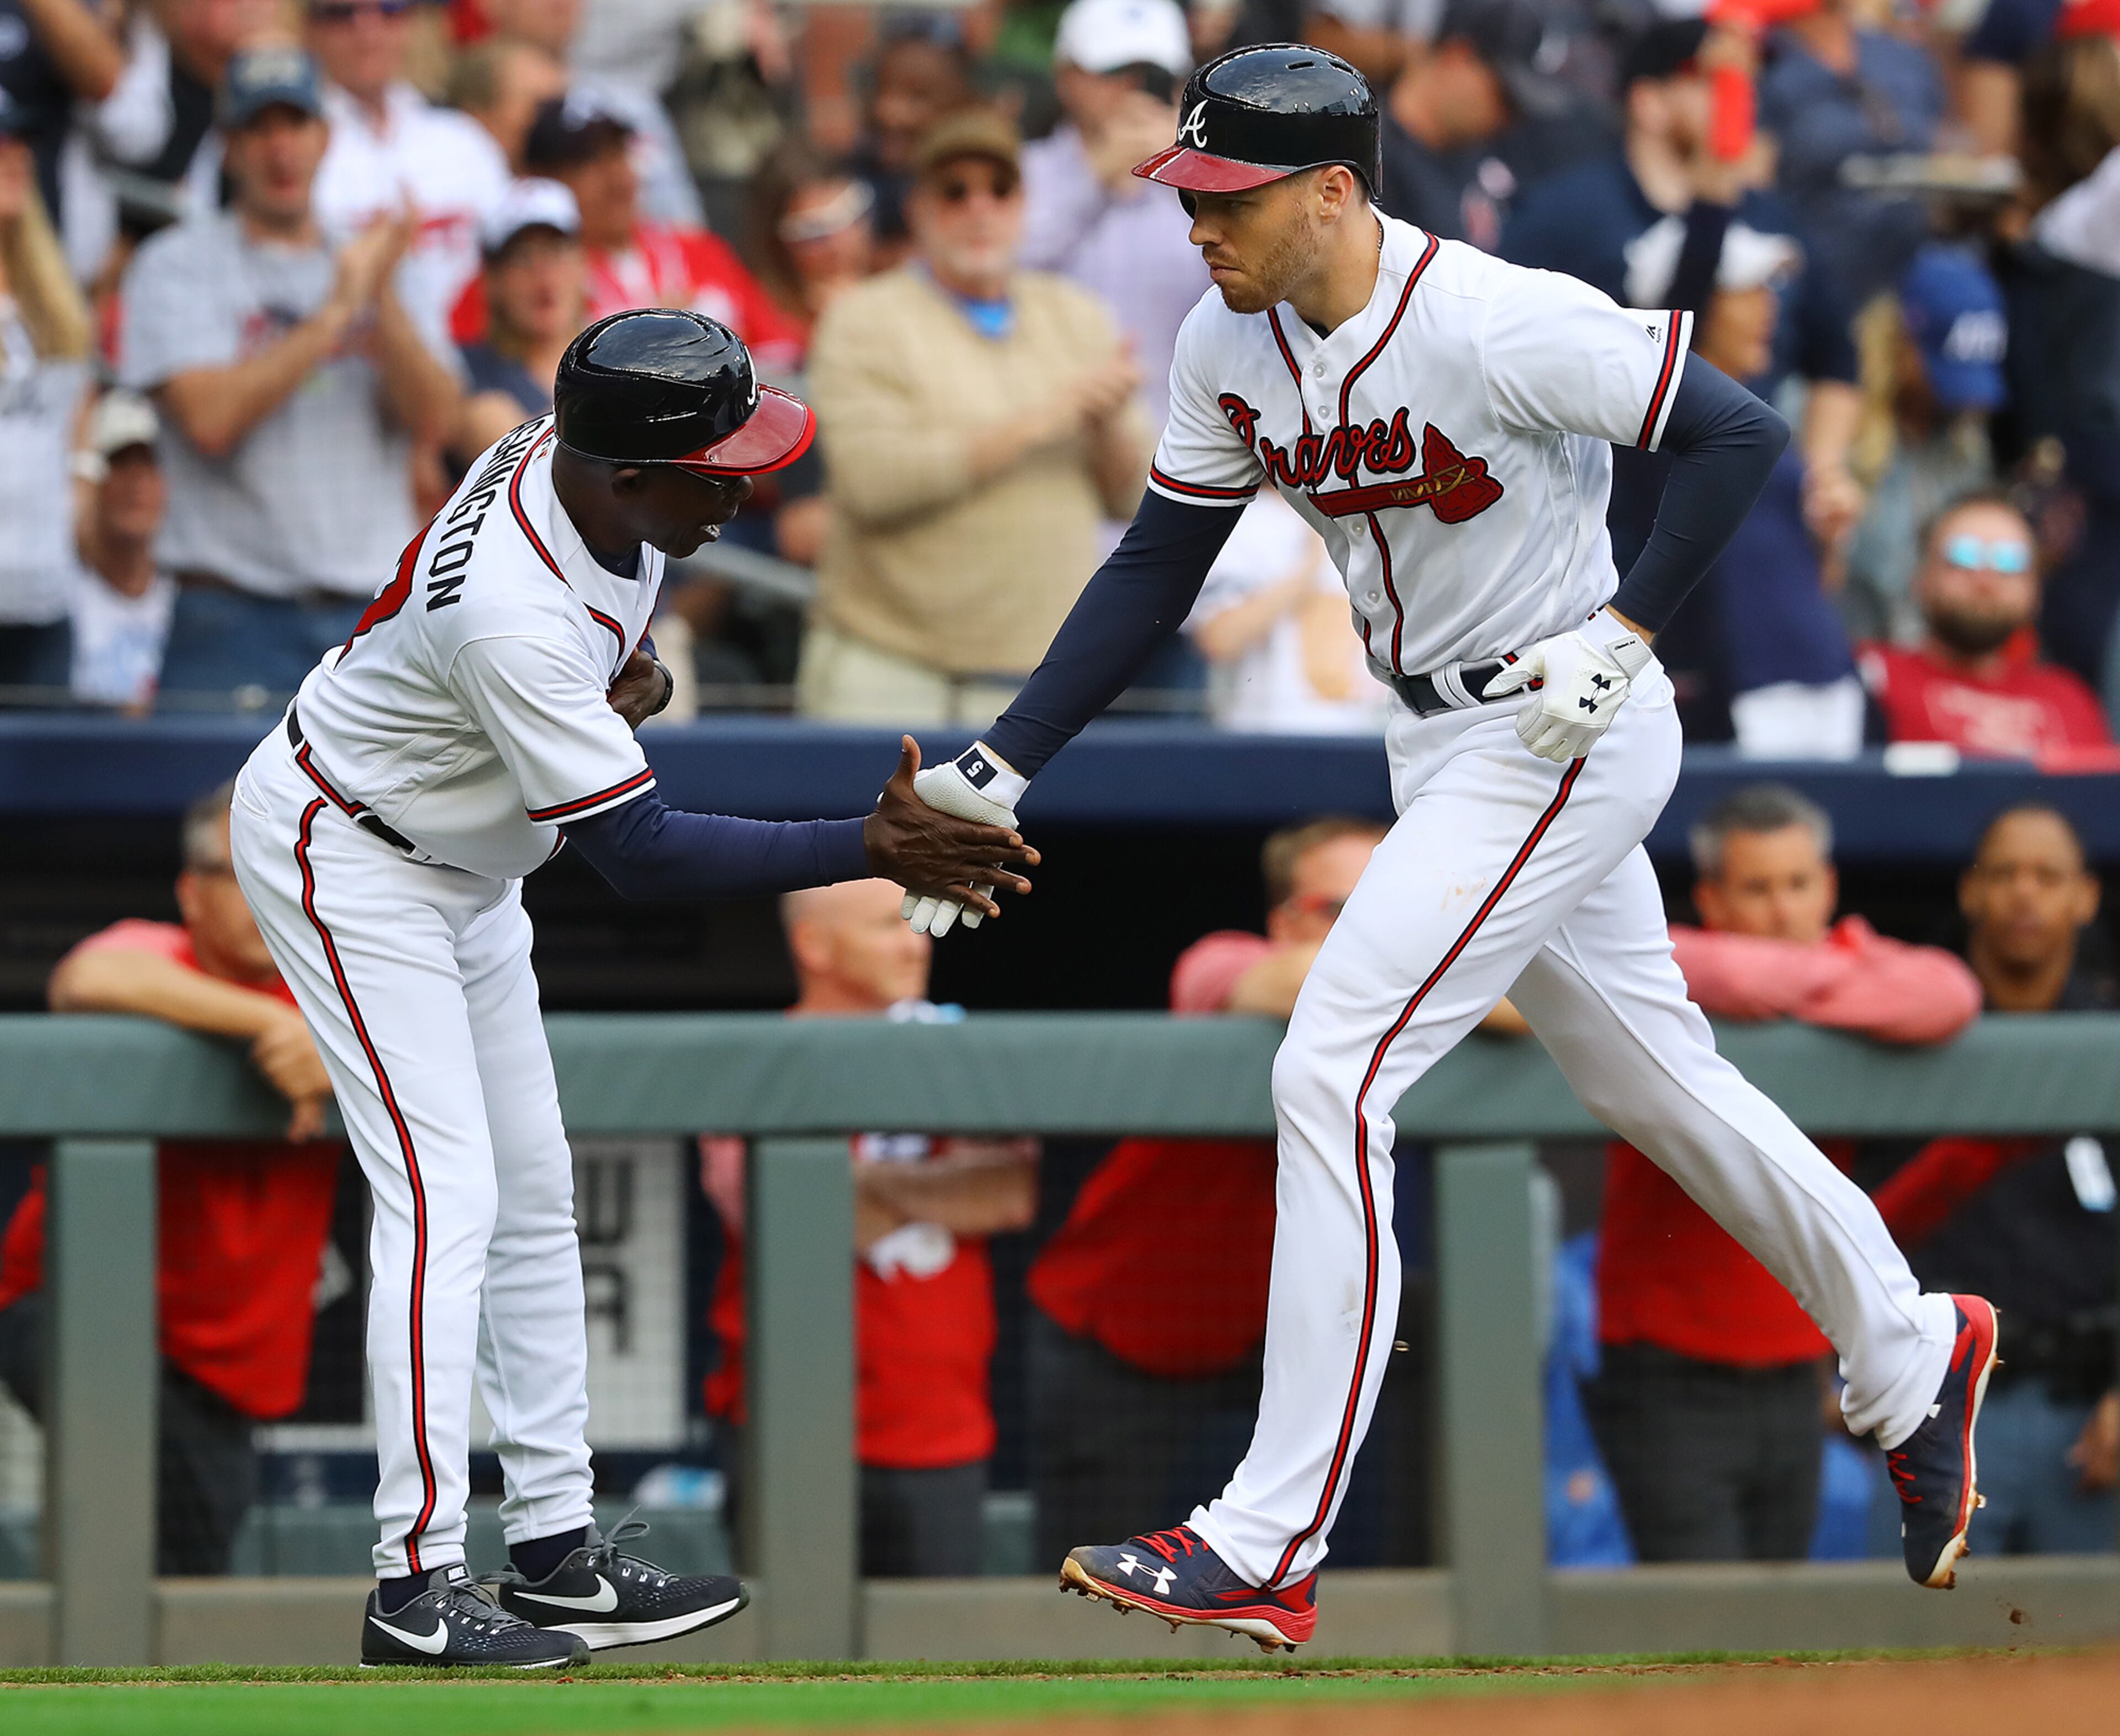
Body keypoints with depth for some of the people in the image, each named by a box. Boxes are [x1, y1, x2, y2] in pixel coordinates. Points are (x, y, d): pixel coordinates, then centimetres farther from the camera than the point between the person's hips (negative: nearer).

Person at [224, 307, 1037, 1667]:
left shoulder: (583, 458, -14)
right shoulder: (516, 621, -39)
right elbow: (642, 853, -34)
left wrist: (629, 668, -8)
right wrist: (873, 851, -37)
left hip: (463, 867, 10)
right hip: (347, 856, -10)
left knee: (534, 1196, 10)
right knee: (447, 1197, -15)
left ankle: (557, 1552, 15)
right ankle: (420, 1583, -15)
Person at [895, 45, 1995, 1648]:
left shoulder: (1499, 325, -25)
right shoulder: (1232, 349, -2)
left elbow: (1744, 435, -19)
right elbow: (1154, 576, 4)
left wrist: (1623, 632, -23)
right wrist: (997, 773, -4)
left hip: (1565, 736, -8)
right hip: (1439, 746, 8)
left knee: (1330, 1079, -15)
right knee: (1653, 1079, 20)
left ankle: (1269, 1553, -15)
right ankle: (1909, 1358, 40)